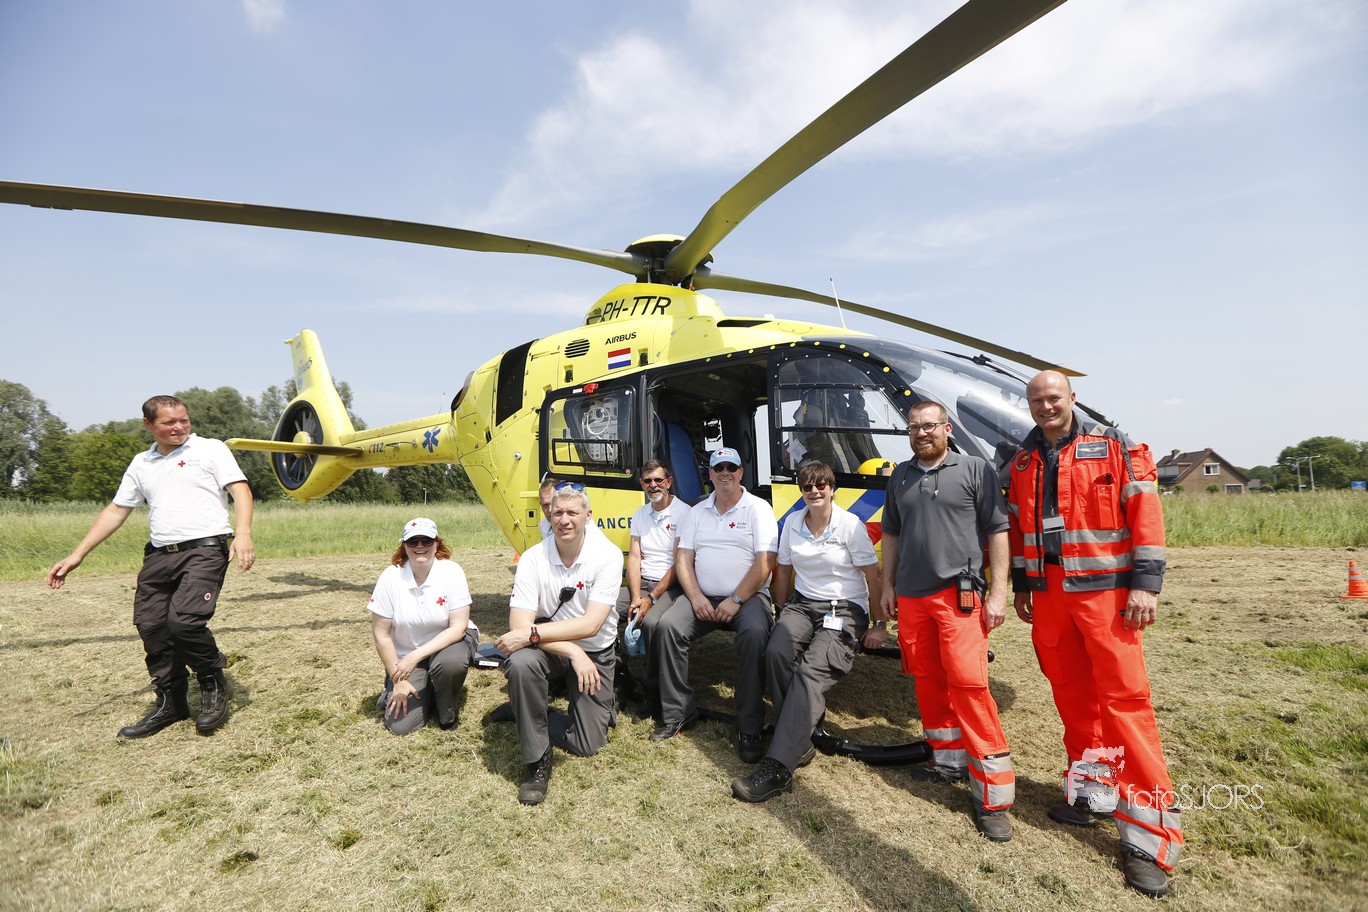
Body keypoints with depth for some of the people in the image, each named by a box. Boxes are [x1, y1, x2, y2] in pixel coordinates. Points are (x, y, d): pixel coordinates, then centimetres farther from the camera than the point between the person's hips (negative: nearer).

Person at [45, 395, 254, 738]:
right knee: (150, 626, 3)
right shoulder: (141, 464, 19)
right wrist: (77, 555, 17)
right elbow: (116, 511, 23)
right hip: (159, 555, 6)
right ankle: (170, 702, 20)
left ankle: (214, 684, 4)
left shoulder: (210, 449, 3)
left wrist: (243, 534, -24)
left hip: (205, 549, -6)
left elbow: (240, 490, -7)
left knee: (184, 620, -20)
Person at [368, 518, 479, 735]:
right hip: (406, 655, 1)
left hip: (449, 641, -1)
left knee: (450, 662, -37)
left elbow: (458, 627, -22)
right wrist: (398, 680, -8)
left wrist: (416, 656, -32)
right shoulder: (390, 578, -15)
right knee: (400, 725, -13)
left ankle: (447, 712, -5)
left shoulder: (451, 571, -19)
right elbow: (381, 634, -8)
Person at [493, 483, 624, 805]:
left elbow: (590, 625, -26)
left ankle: (521, 712, 21)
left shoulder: (608, 555, -20)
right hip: (548, 647, 0)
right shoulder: (533, 559, -16)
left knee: (588, 744, -7)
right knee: (521, 662, -34)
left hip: (594, 652, 0)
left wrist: (531, 633, -33)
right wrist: (572, 652, -32)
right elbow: (519, 626, -23)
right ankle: (536, 761, -14)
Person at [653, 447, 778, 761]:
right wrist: (696, 597, -8)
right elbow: (683, 558, 8)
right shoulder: (697, 511, 14)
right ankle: (678, 713, -6)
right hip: (702, 597, 4)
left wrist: (736, 601, -16)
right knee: (667, 626, -21)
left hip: (747, 597, -4)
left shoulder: (758, 509, 0)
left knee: (754, 633, -33)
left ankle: (749, 728, -21)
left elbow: (765, 562, -9)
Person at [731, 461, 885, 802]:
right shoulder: (792, 522, 7)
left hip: (845, 609, -4)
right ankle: (799, 743, -14)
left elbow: (872, 576, -2)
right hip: (802, 603, 5)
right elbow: (784, 571, 17)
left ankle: (776, 769, -31)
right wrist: (782, 614, 15)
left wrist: (879, 624, -1)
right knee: (776, 651, -28)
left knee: (811, 673, -29)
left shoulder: (851, 525, -7)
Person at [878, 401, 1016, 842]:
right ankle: (948, 760, 27)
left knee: (969, 683, -11)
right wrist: (888, 585, 16)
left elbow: (997, 531, -2)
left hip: (958, 595, -5)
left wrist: (998, 591, -8)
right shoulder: (900, 476, 15)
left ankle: (992, 793, -2)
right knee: (928, 683, 10)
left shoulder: (975, 470, 0)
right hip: (910, 597, 5)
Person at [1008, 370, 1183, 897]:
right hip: (1048, 595, 5)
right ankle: (1093, 791, 27)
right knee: (1071, 695, 11)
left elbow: (1145, 513, -7)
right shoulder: (1022, 463, 12)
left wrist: (1146, 583, -12)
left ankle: (1149, 834, 2)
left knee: (1125, 698, -6)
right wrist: (1021, 585, 17)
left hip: (1103, 591, -4)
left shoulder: (1115, 449, -2)